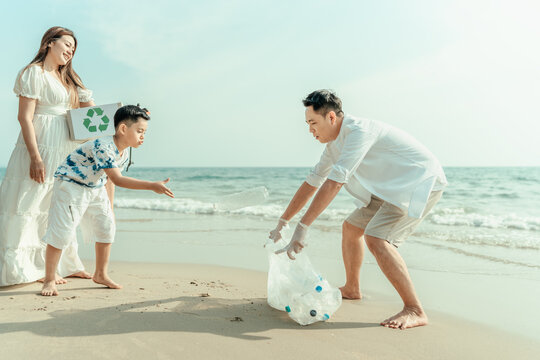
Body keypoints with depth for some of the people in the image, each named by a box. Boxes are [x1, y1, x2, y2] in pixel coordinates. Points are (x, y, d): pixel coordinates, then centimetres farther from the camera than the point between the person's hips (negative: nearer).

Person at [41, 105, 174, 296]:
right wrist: (152, 186, -43)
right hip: (70, 185, -9)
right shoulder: (102, 147, -32)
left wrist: (108, 206, 11)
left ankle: (100, 274, 21)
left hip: (95, 188, 9)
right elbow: (117, 179, -38)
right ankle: (49, 281, 4)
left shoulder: (124, 154, -2)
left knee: (106, 227, 6)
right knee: (62, 232, -11)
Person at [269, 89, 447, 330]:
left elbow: (334, 183, -34)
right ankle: (351, 289, 34)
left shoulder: (359, 130, -25)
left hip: (421, 182, -10)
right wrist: (282, 223, 11)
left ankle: (415, 311, -17)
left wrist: (302, 227, -35)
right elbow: (312, 183, 11)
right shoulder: (334, 145, 5)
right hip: (392, 188, 10)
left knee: (377, 238, -25)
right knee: (351, 228, 16)